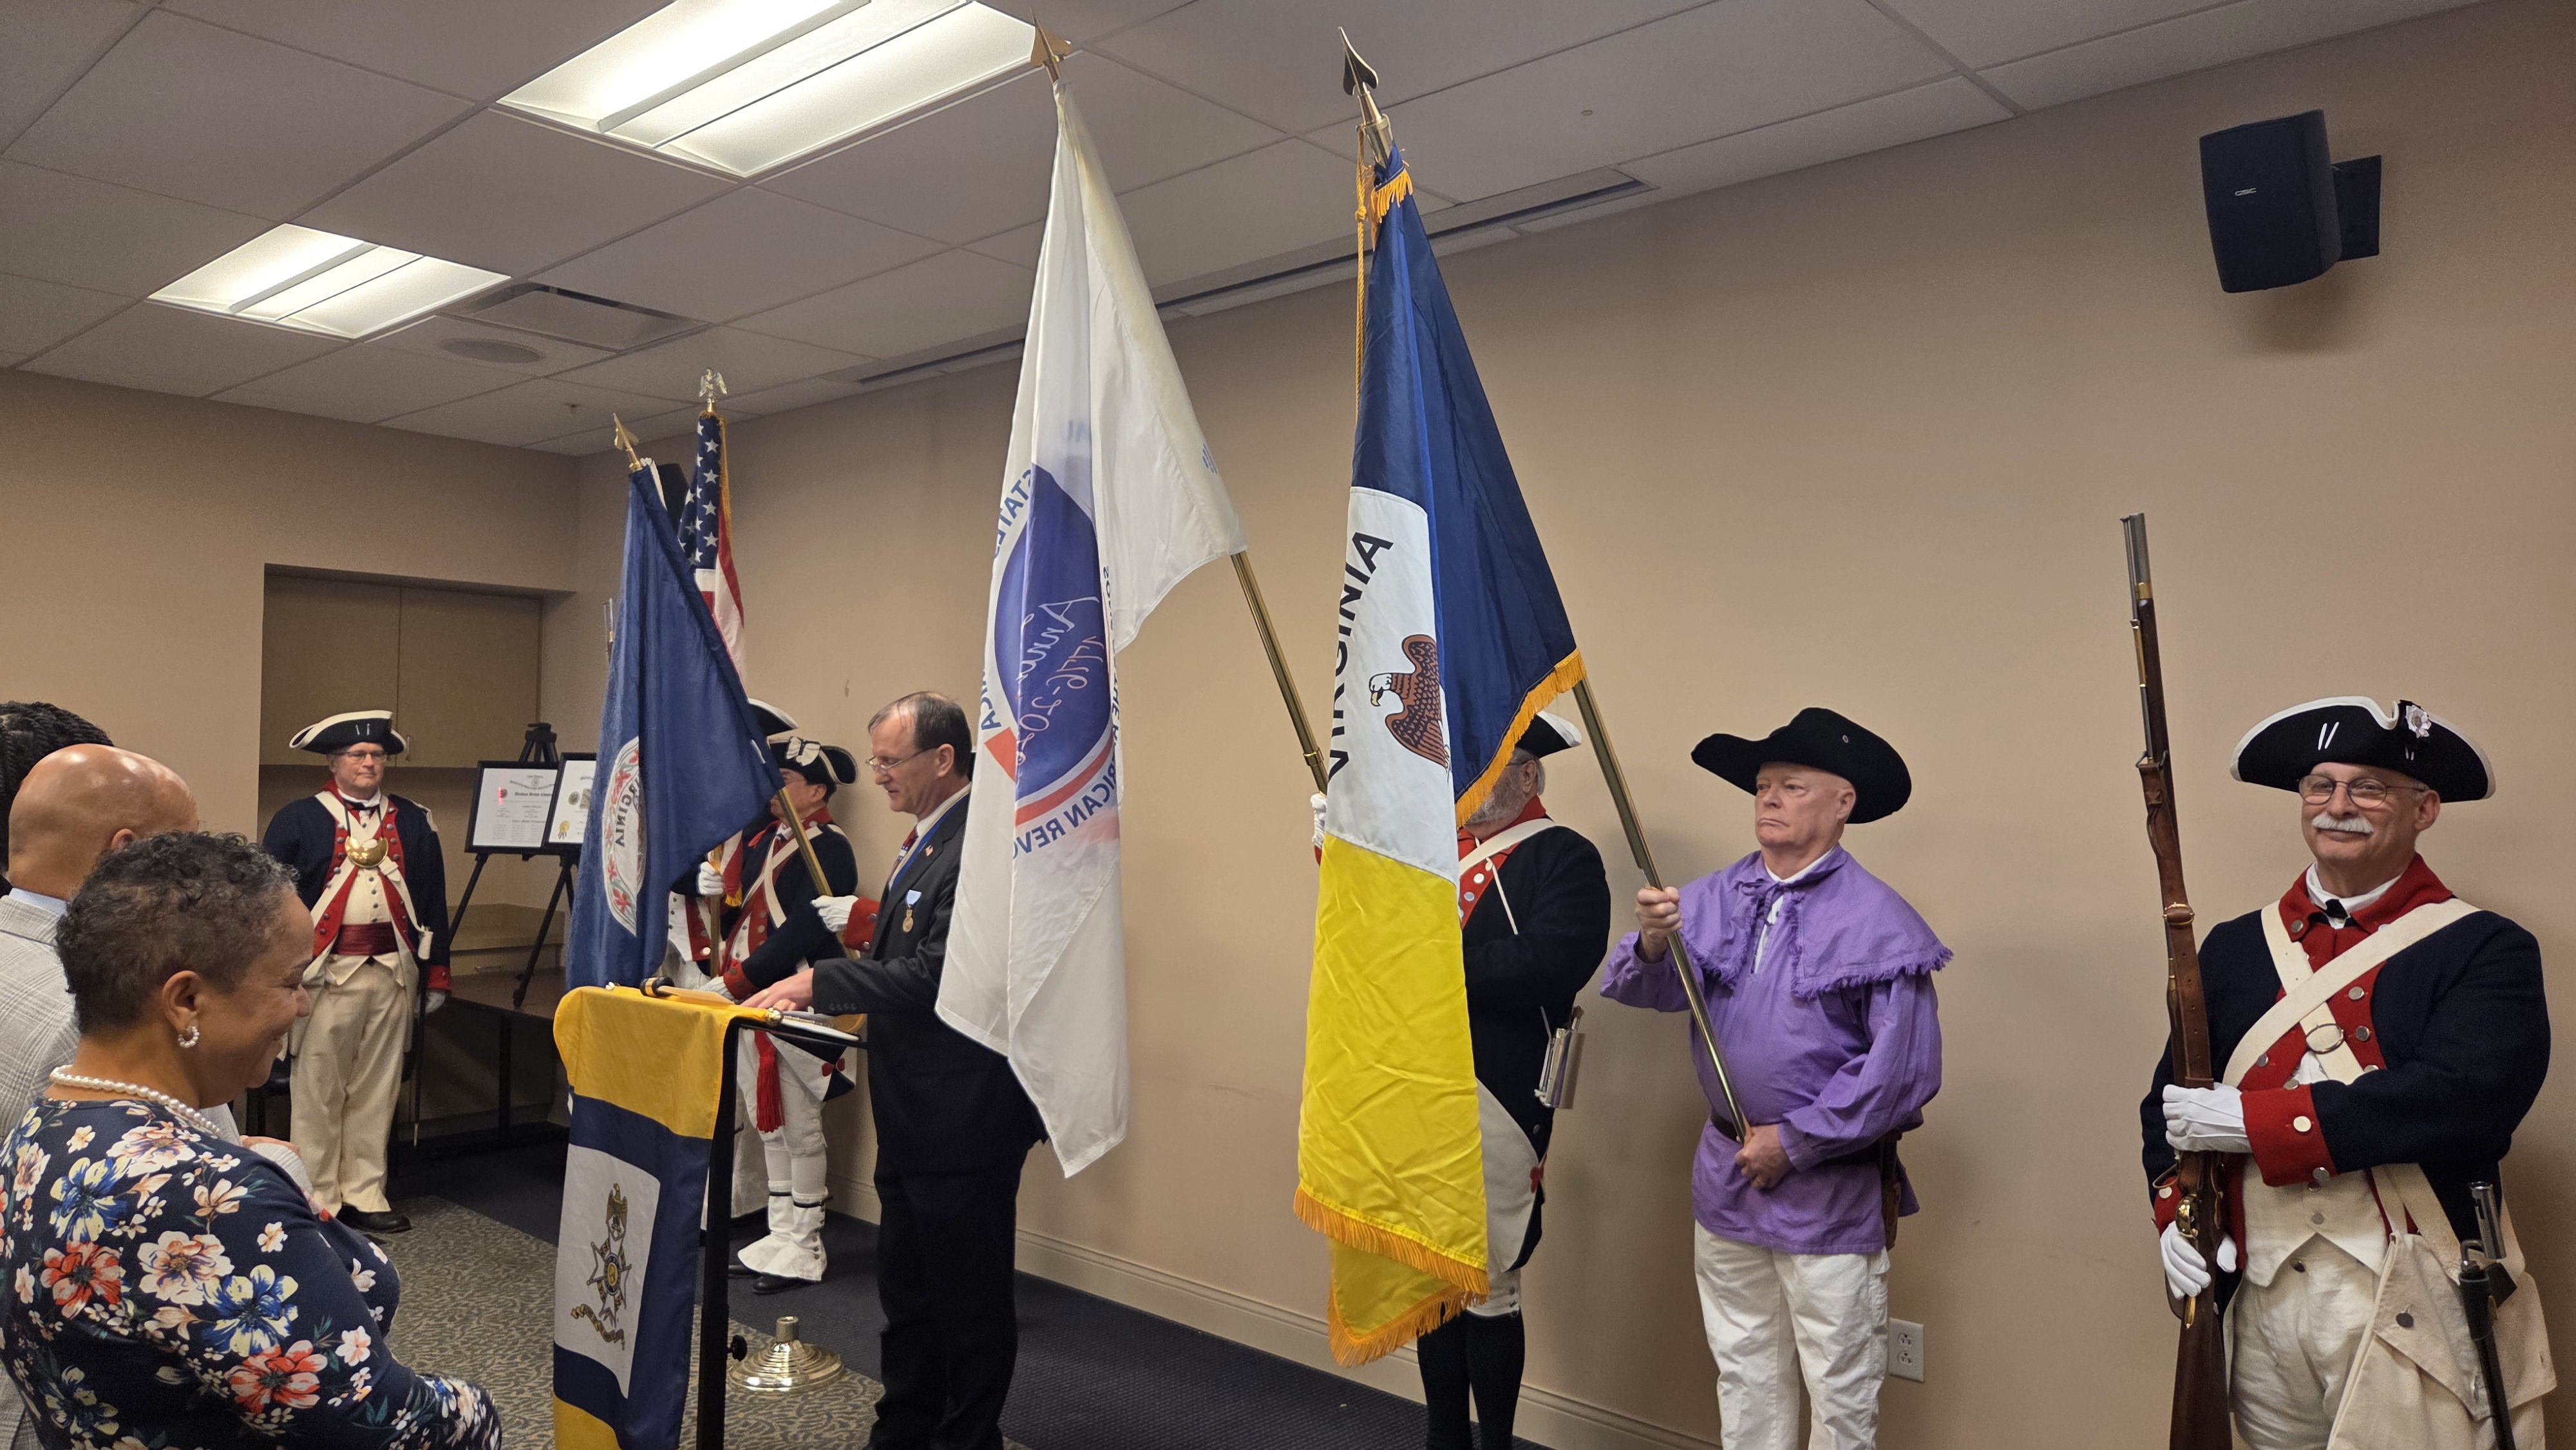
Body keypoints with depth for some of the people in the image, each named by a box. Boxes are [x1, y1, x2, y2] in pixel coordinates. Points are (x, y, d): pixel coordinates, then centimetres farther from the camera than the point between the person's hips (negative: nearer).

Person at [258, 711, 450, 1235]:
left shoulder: (414, 823, 11)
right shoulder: (298, 819, 0)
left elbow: (433, 901, 13)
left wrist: (436, 971, 11)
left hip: (394, 973, 3)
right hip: (328, 971, -3)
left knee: (377, 1092, 8)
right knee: (318, 1090, 3)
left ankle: (365, 1195, 18)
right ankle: (318, 1200, 14)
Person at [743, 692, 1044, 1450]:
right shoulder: (927, 839, 12)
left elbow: (936, 976, -26)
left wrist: (822, 980, -19)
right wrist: (823, 985, 1)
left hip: (963, 1122, -10)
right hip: (914, 1117, 10)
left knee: (969, 1296, 6)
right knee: (907, 1289, 21)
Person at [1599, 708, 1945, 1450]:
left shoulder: (1878, 920, -14)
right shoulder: (1714, 899, 0)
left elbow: (1904, 1068, -16)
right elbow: (1641, 990, -6)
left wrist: (1795, 1142, -14)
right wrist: (1652, 944, -29)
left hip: (1831, 1191, -4)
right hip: (1726, 1179, 5)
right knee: (1743, 1375, 20)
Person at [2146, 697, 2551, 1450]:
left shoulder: (2487, 952, -4)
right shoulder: (2233, 948, 8)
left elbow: (2460, 1097, -21)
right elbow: (2171, 1097, 12)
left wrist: (2254, 1120, -20)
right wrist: (2176, 1213, -5)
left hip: (2417, 1325, -4)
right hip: (2264, 1311, 4)